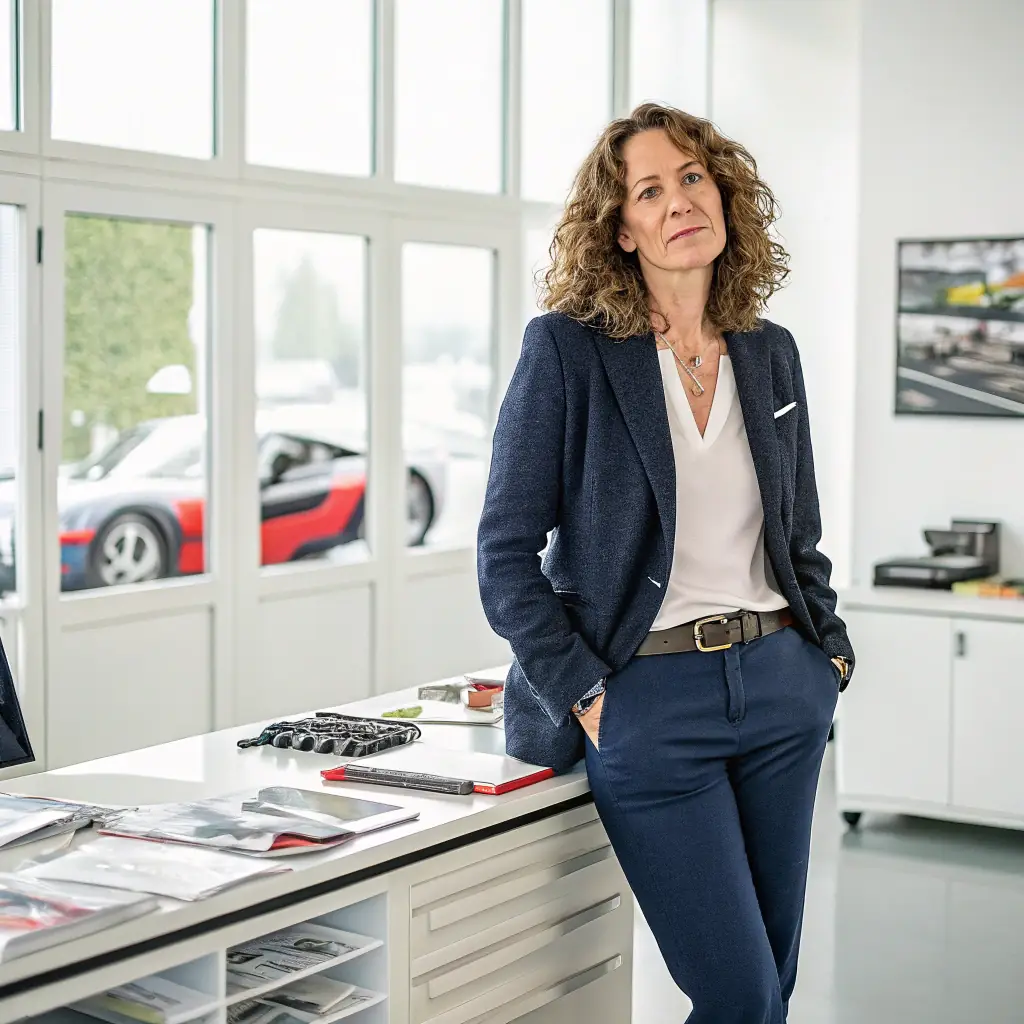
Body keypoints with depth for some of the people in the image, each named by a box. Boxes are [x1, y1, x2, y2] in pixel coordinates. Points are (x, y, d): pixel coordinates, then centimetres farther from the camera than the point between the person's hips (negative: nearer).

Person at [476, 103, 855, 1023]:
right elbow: (506, 551, -8)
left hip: (781, 686, 6)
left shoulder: (770, 353, 9)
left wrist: (831, 649, 8)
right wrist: (584, 697, -12)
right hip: (649, 701, -5)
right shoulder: (568, 348, -7)